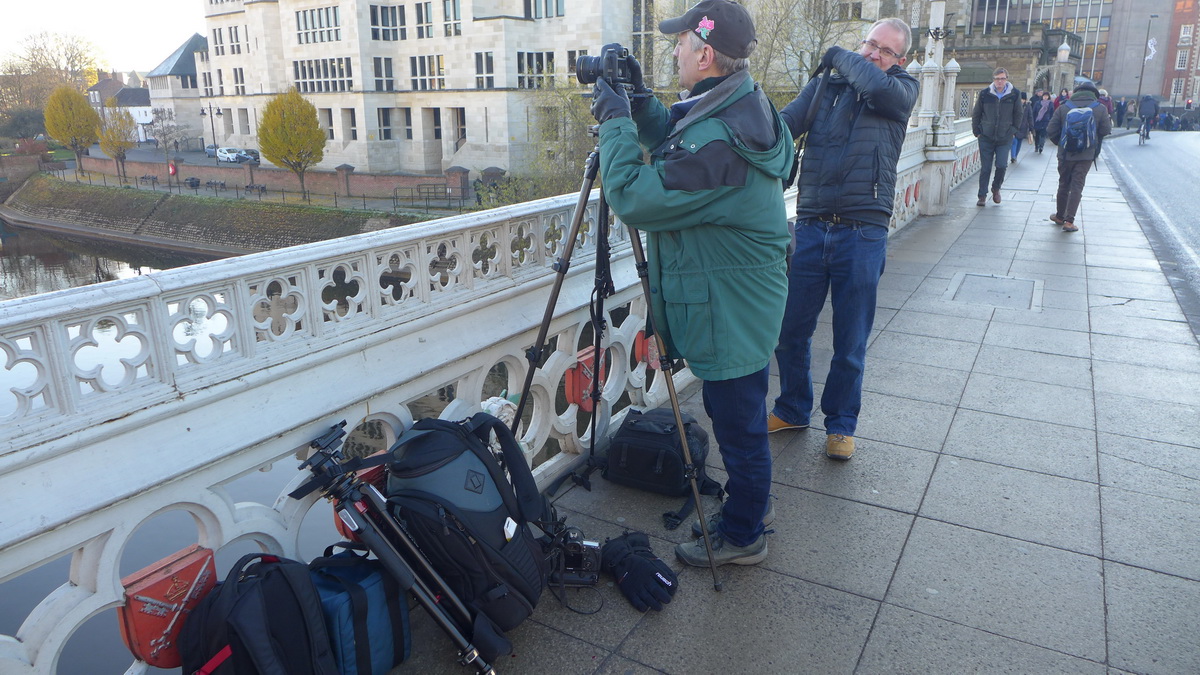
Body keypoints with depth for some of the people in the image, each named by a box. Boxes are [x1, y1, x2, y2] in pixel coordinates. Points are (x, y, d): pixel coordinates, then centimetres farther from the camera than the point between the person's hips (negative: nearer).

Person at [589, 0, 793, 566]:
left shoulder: (718, 142, -29)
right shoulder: (743, 108, 4)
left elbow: (632, 197, -26)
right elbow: (674, 150, 19)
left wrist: (615, 122, -15)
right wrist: (640, 102, 5)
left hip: (730, 314, -10)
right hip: (738, 307, 10)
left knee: (739, 428, 7)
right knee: (736, 421, 23)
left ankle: (741, 537, 27)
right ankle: (741, 515, 42)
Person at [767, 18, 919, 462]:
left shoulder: (902, 89, 5)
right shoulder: (824, 85, 11)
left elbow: (879, 88, -19)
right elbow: (784, 124, -4)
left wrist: (840, 57, -2)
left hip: (862, 235, -2)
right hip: (811, 228, 2)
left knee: (850, 342, 6)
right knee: (791, 330, 9)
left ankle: (841, 424, 25)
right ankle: (792, 409, 31)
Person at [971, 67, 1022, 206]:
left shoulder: (1014, 94, 0)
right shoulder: (985, 94, -2)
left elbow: (1018, 115, 10)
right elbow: (976, 114, 7)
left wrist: (1014, 131, 4)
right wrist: (977, 131, 3)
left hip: (1005, 138, 0)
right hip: (986, 137, 0)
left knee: (1001, 165, -8)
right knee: (985, 167, 1)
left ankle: (996, 188, 18)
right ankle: (982, 195, 10)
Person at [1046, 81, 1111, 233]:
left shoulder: (1063, 107, -4)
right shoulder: (1101, 109, -6)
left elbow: (1052, 130, -5)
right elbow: (1106, 131, -4)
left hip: (1066, 153, 1)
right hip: (1086, 155, -1)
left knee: (1064, 185, 15)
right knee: (1077, 187, 1)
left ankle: (1060, 216, 26)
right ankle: (1069, 221, -5)